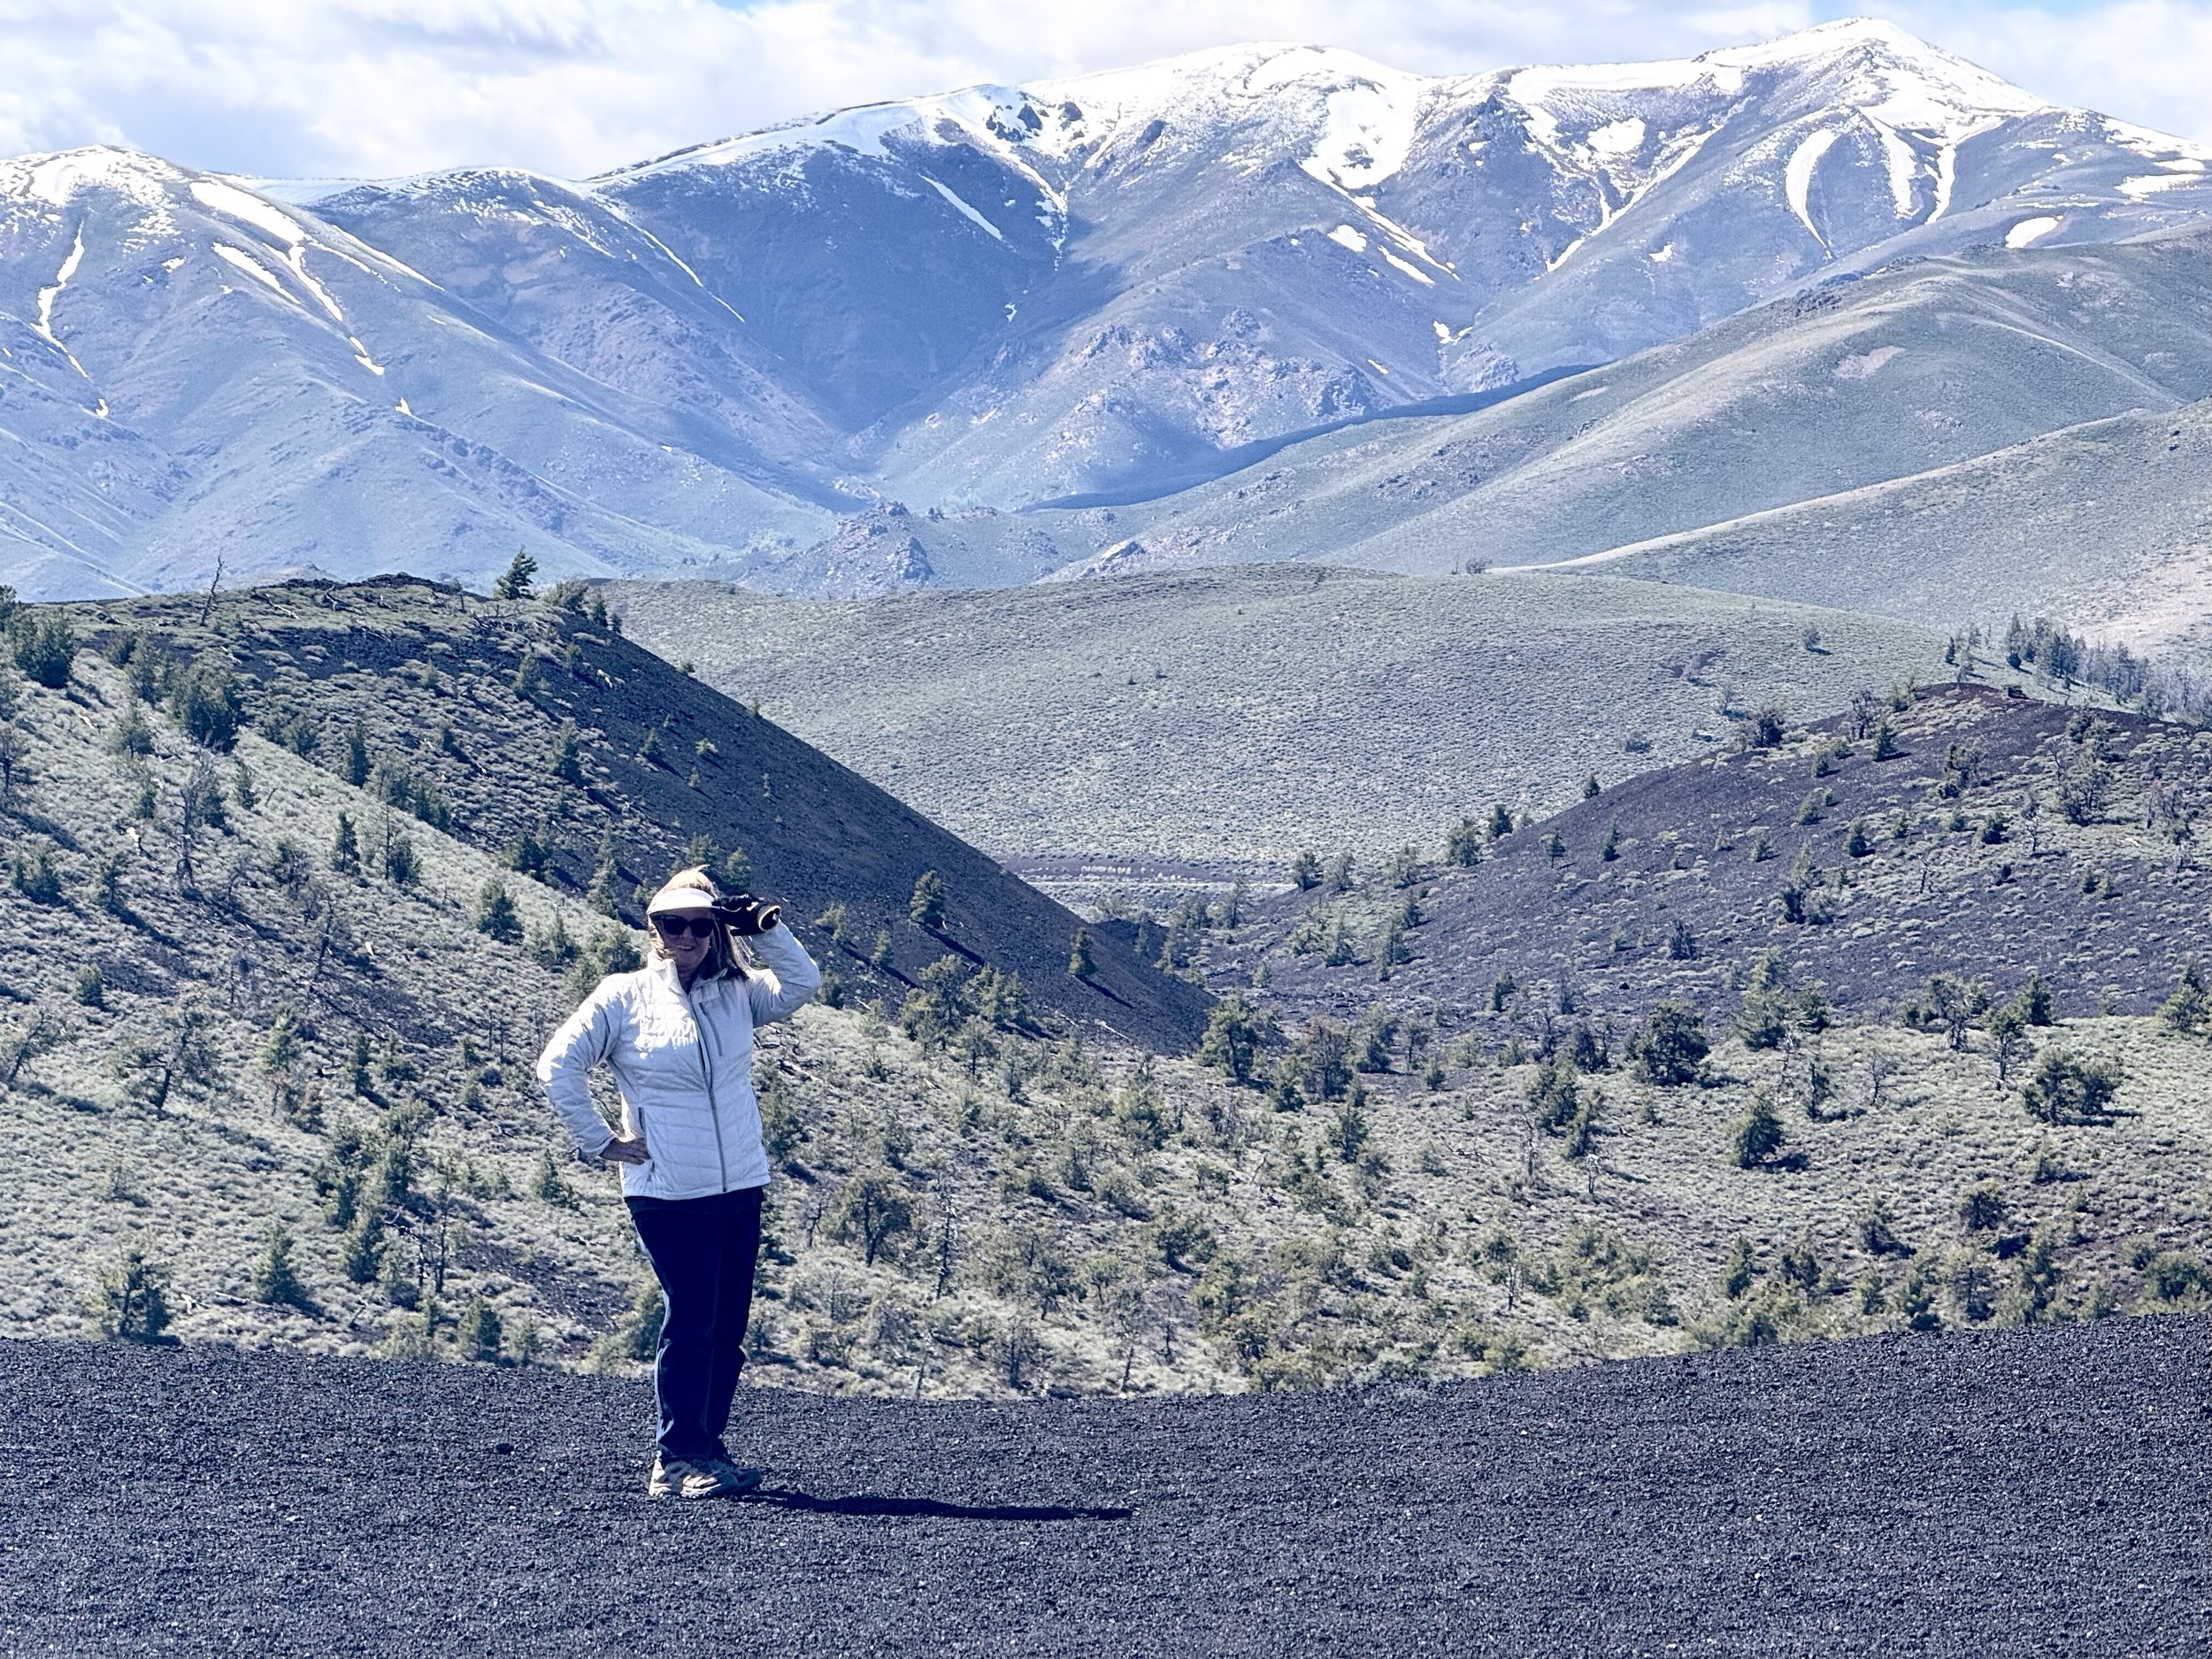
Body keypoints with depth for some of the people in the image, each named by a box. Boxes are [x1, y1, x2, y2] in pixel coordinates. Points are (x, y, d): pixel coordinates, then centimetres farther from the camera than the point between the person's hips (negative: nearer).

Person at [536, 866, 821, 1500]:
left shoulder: (736, 992, 10)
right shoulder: (624, 997, -1)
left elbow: (802, 983, -1)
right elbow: (558, 1066, -2)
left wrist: (765, 928, -7)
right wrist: (601, 1141, -4)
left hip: (740, 1188, 5)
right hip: (668, 1194, -5)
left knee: (728, 1329, 7)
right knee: (690, 1324, -9)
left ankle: (705, 1450, 17)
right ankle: (677, 1461, -5)